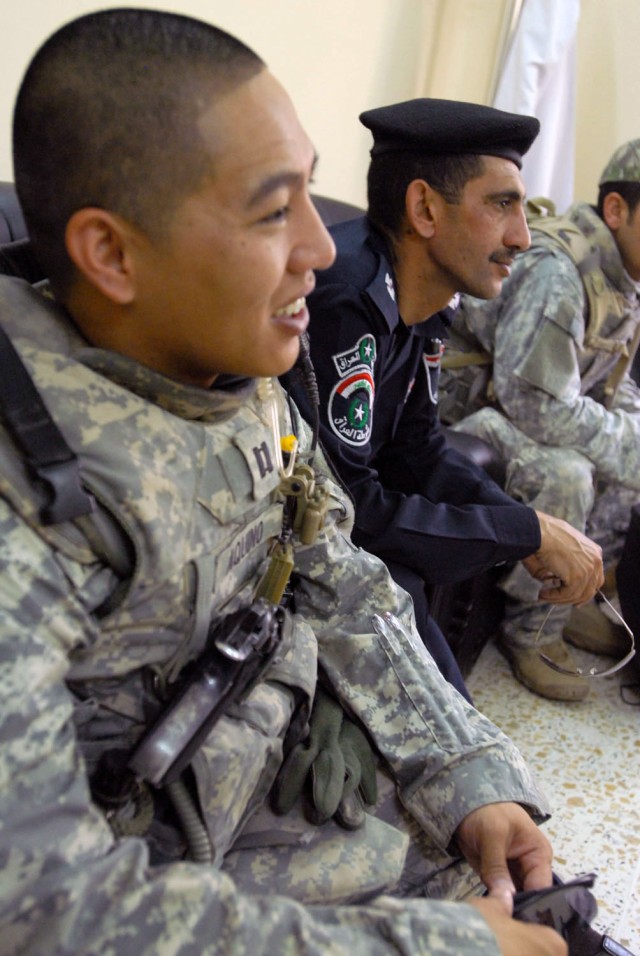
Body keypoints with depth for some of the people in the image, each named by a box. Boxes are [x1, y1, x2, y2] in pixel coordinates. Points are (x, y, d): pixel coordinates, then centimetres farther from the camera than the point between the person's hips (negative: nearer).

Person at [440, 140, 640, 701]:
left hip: (530, 403, 10)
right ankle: (534, 630, -10)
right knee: (564, 474, -32)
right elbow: (538, 407, -30)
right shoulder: (556, 269, -27)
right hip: (467, 400, -10)